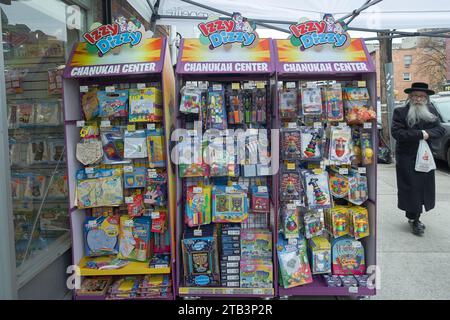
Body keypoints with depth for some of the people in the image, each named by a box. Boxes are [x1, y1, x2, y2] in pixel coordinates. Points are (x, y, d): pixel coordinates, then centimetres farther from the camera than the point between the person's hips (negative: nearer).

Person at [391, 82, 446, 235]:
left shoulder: (431, 111, 10)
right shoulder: (400, 112, -5)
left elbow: (440, 129, 5)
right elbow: (397, 132, -16)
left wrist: (428, 133, -16)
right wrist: (420, 134, -16)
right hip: (406, 158, -5)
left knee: (423, 187, 7)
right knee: (411, 188, -3)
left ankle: (414, 217, 20)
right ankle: (414, 219, 6)